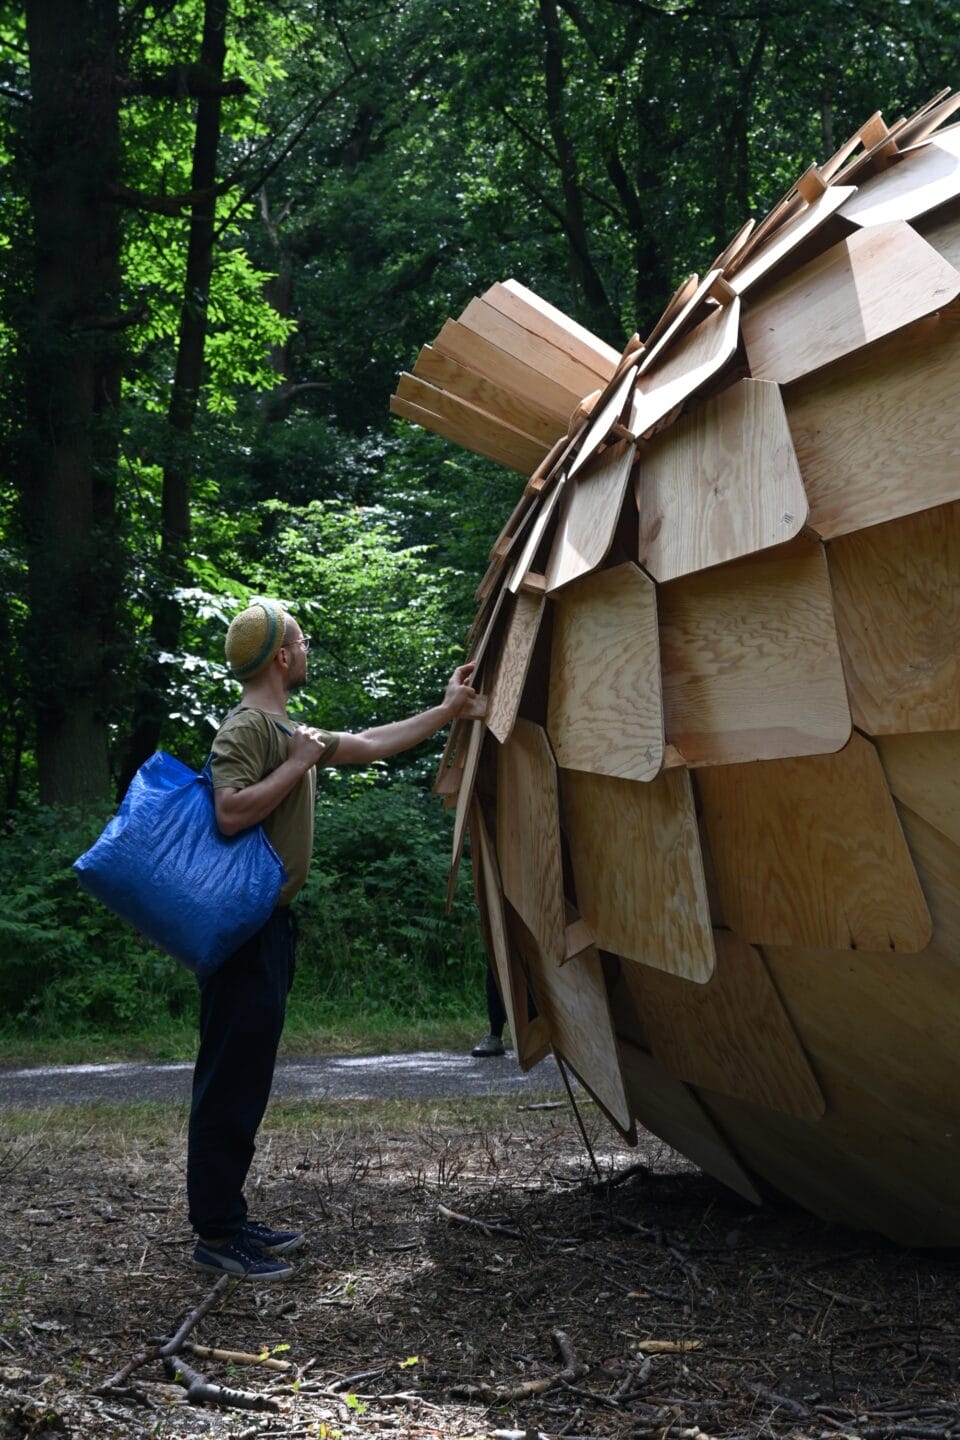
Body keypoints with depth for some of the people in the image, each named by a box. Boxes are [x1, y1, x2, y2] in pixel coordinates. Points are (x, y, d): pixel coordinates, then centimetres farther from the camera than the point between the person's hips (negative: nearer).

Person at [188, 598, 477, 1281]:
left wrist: (447, 710, 31)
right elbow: (231, 813, -26)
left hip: (270, 923, 10)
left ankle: (229, 1218, 20)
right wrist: (299, 765, -17)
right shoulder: (247, 728, -13)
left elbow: (370, 745, 28)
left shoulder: (290, 731, 18)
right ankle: (216, 1234, -2)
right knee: (232, 1078, -7)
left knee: (248, 1077, 13)